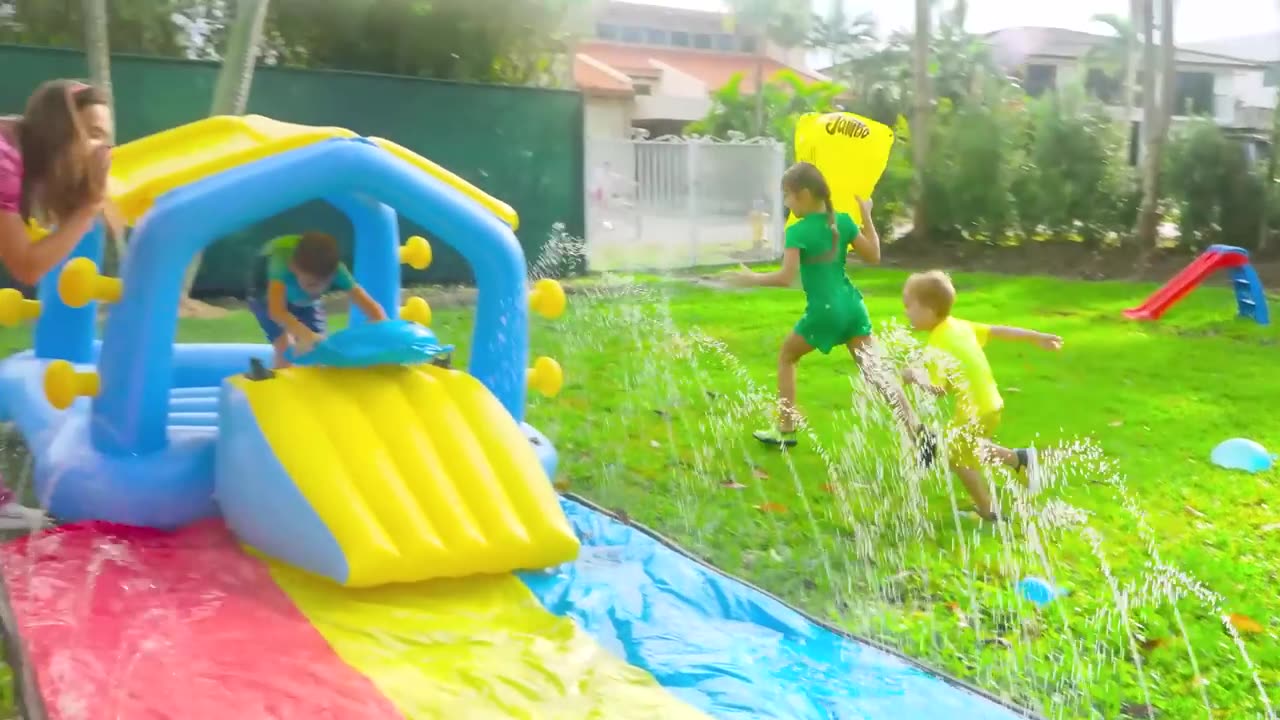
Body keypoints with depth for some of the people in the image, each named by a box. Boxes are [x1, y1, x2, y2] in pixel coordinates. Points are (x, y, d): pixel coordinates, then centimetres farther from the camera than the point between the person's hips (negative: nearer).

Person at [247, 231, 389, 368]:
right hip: (267, 293, -3)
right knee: (287, 351, -19)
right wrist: (304, 334, -74)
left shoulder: (336, 270, -37)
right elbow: (276, 311, -58)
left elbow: (371, 306, -39)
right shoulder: (282, 264, -46)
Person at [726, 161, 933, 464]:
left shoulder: (797, 232, -12)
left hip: (824, 310, -5)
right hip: (852, 305, 5)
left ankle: (785, 431, 18)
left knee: (786, 357, 17)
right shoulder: (843, 221, 6)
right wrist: (867, 217, 18)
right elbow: (873, 256, 12)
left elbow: (786, 278, -18)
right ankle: (917, 431, -9)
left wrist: (753, 278, -4)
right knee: (874, 369, 3)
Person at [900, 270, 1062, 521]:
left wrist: (915, 376, -6)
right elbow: (998, 331, 11)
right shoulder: (960, 326, 4)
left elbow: (938, 389, -23)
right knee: (969, 449, 27)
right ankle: (1020, 458, 26)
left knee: (960, 459, 9)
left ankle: (989, 512, 16)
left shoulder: (937, 346, -20)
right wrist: (1038, 337, 19)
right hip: (990, 403, 9)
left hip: (975, 410, -9)